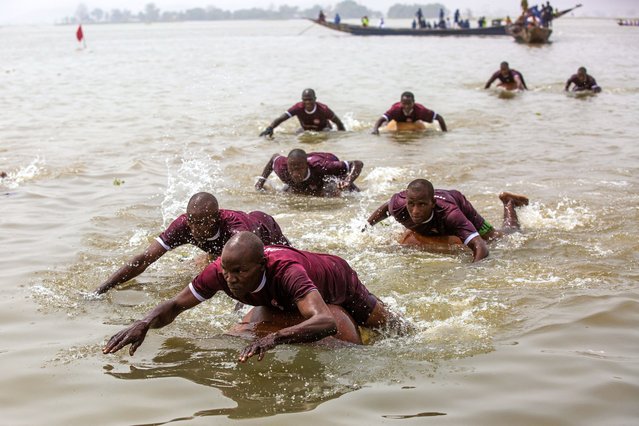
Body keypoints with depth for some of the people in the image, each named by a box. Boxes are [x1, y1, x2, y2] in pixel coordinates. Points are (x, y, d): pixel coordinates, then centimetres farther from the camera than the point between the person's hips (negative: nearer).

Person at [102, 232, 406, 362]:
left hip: (336, 279, -4)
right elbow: (175, 305, -26)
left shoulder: (285, 272, -53)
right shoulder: (221, 271, -37)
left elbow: (326, 322, -66)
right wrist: (144, 324, -47)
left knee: (393, 329, 17)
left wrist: (274, 338, -81)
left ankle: (400, 318, 53)